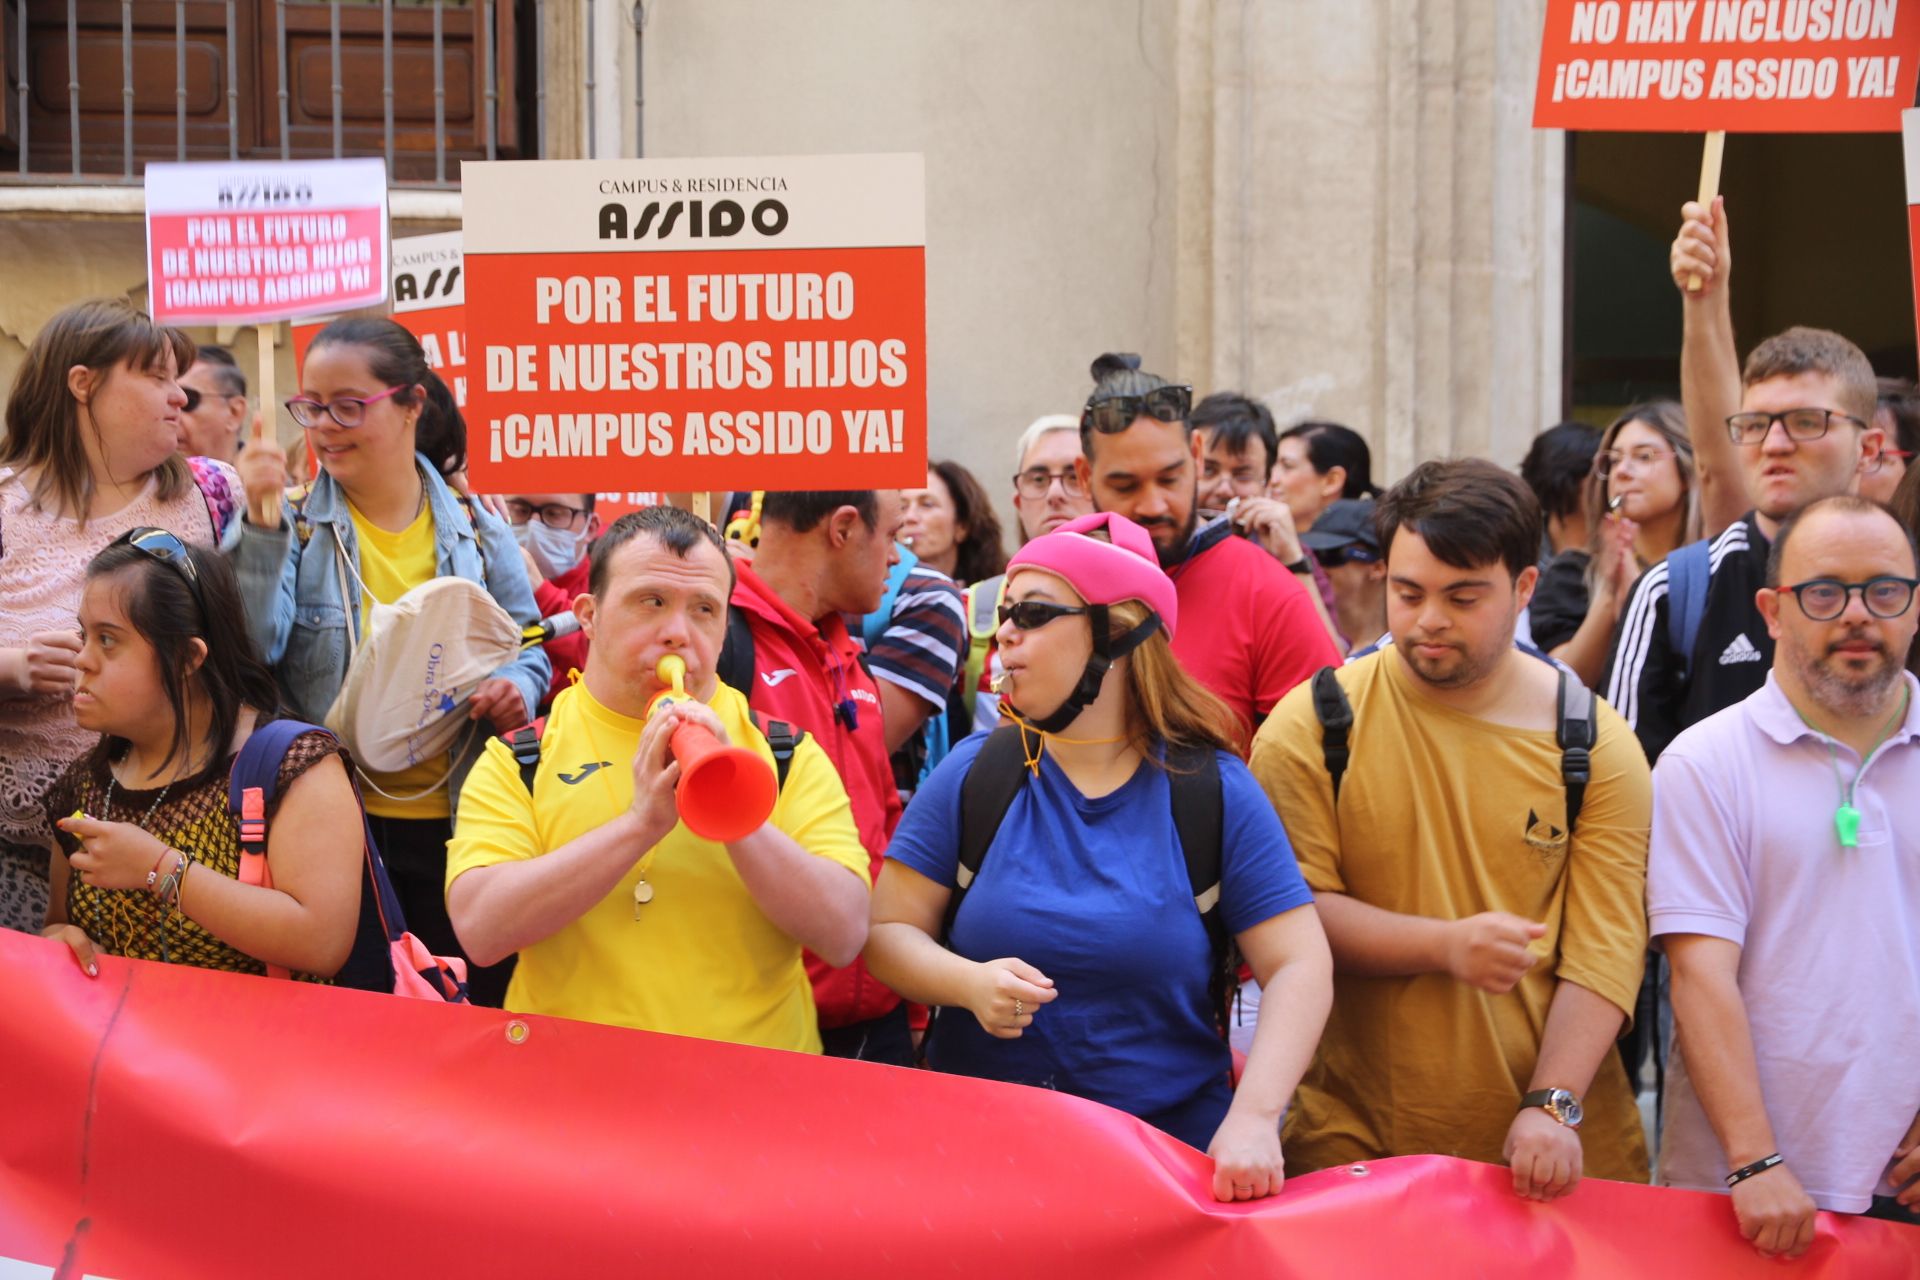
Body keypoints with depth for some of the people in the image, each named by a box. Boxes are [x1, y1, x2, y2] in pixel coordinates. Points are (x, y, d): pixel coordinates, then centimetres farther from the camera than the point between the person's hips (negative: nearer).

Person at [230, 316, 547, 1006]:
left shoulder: (473, 529, 3)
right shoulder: (293, 524, 0)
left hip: (455, 820, 1)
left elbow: (529, 647, 11)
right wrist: (263, 521, -23)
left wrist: (517, 687, -12)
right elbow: (250, 651, -14)